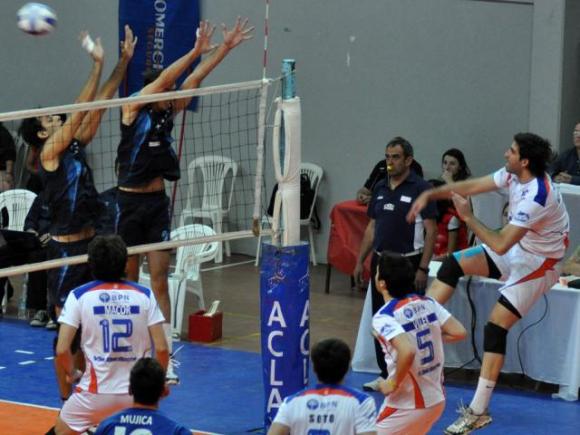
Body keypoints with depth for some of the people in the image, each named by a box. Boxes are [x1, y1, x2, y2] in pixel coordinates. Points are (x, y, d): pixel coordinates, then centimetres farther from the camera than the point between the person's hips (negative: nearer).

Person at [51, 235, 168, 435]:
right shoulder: (144, 295, -1)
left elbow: (62, 350, -9)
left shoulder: (79, 296, -5)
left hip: (96, 392, -2)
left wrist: (72, 373, 12)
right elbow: (161, 348, -3)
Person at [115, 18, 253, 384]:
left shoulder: (168, 112, 6)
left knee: (160, 280, 1)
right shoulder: (133, 110, -9)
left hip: (157, 203, 5)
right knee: (127, 282, 5)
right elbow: (163, 79, -21)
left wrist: (226, 47, -5)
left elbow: (195, 79, 2)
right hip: (130, 202, -4)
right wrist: (196, 50, -28)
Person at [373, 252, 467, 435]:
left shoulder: (383, 317, -20)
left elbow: (407, 351, -34)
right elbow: (459, 333, 0)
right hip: (437, 399, 7)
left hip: (407, 404, -7)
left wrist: (394, 382, -19)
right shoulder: (427, 303, 1)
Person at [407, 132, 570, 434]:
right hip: (516, 248, 9)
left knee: (496, 327, -14)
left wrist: (468, 217, -22)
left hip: (538, 263, -9)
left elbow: (499, 245, -32)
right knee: (454, 263, -2)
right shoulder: (513, 175, -7)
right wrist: (430, 194, -8)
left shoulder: (536, 197, -33)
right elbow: (472, 186, 1)